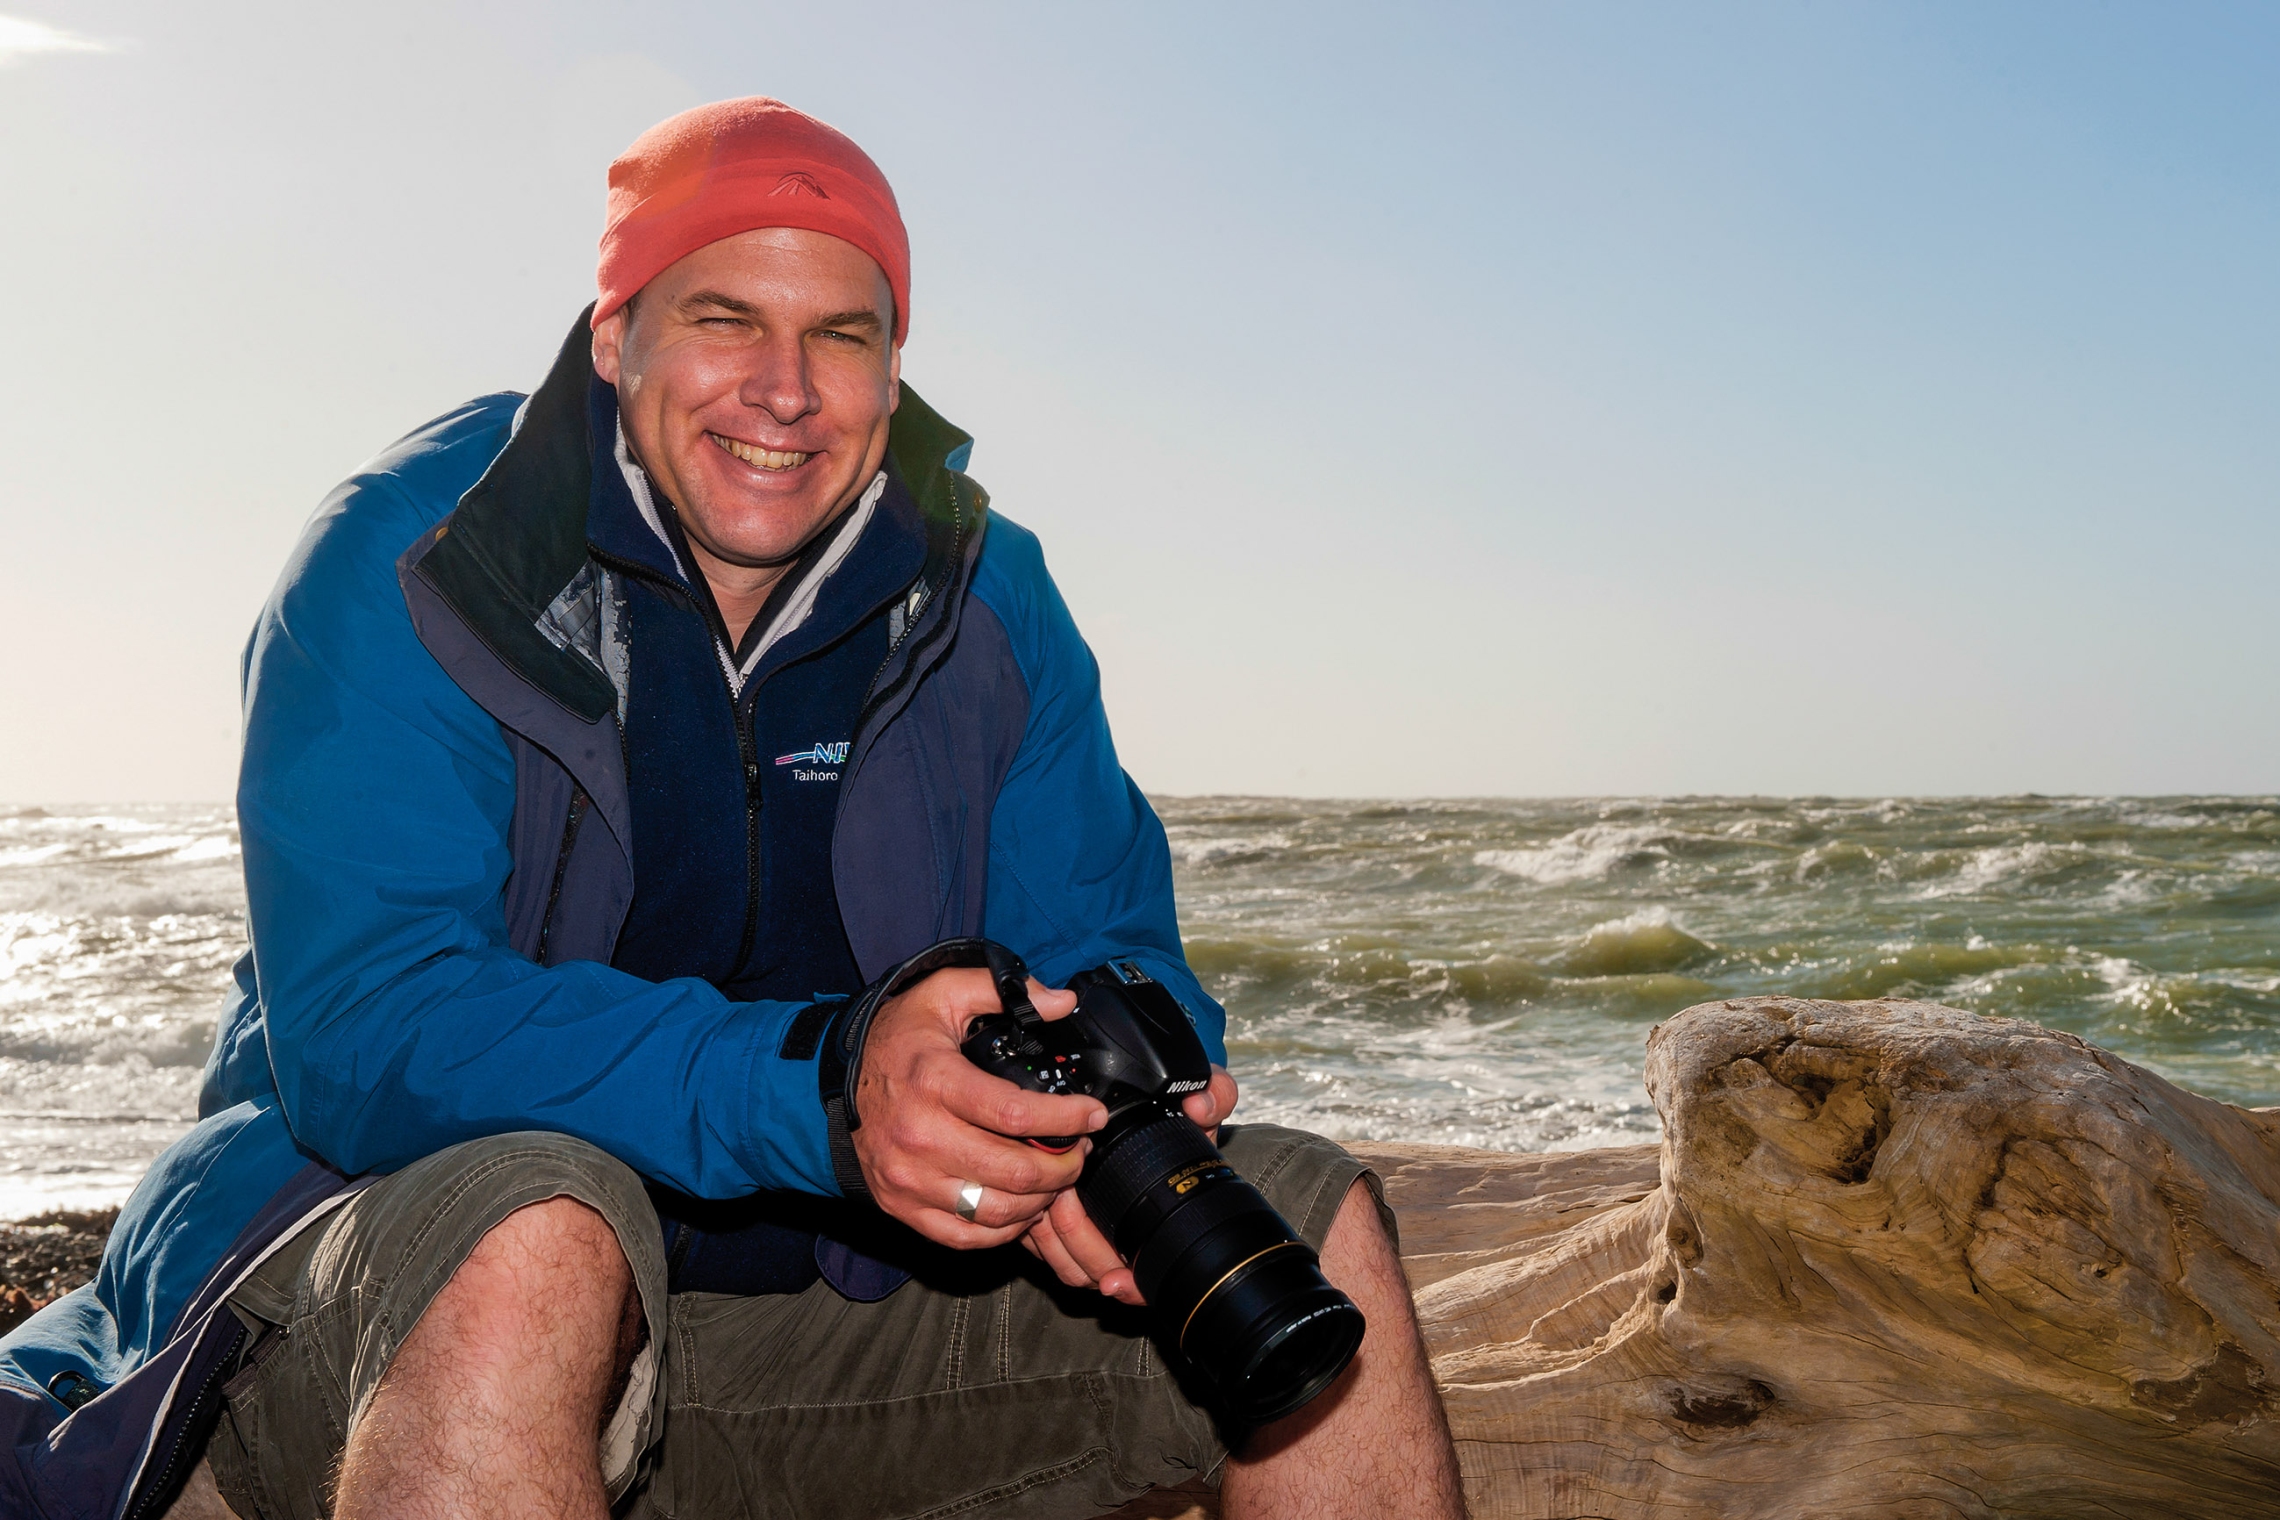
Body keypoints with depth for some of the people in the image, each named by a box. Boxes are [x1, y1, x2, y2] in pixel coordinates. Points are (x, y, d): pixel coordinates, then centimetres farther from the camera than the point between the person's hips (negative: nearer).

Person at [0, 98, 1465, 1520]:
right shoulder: (414, 563, -13)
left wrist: (1110, 1101, -24)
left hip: (828, 1298, 5)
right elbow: (361, 1033, -25)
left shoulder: (984, 598, 1)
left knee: (1317, 1221, -8)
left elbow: (1106, 943, 3)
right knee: (533, 1233, -40)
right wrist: (818, 1086, -40)